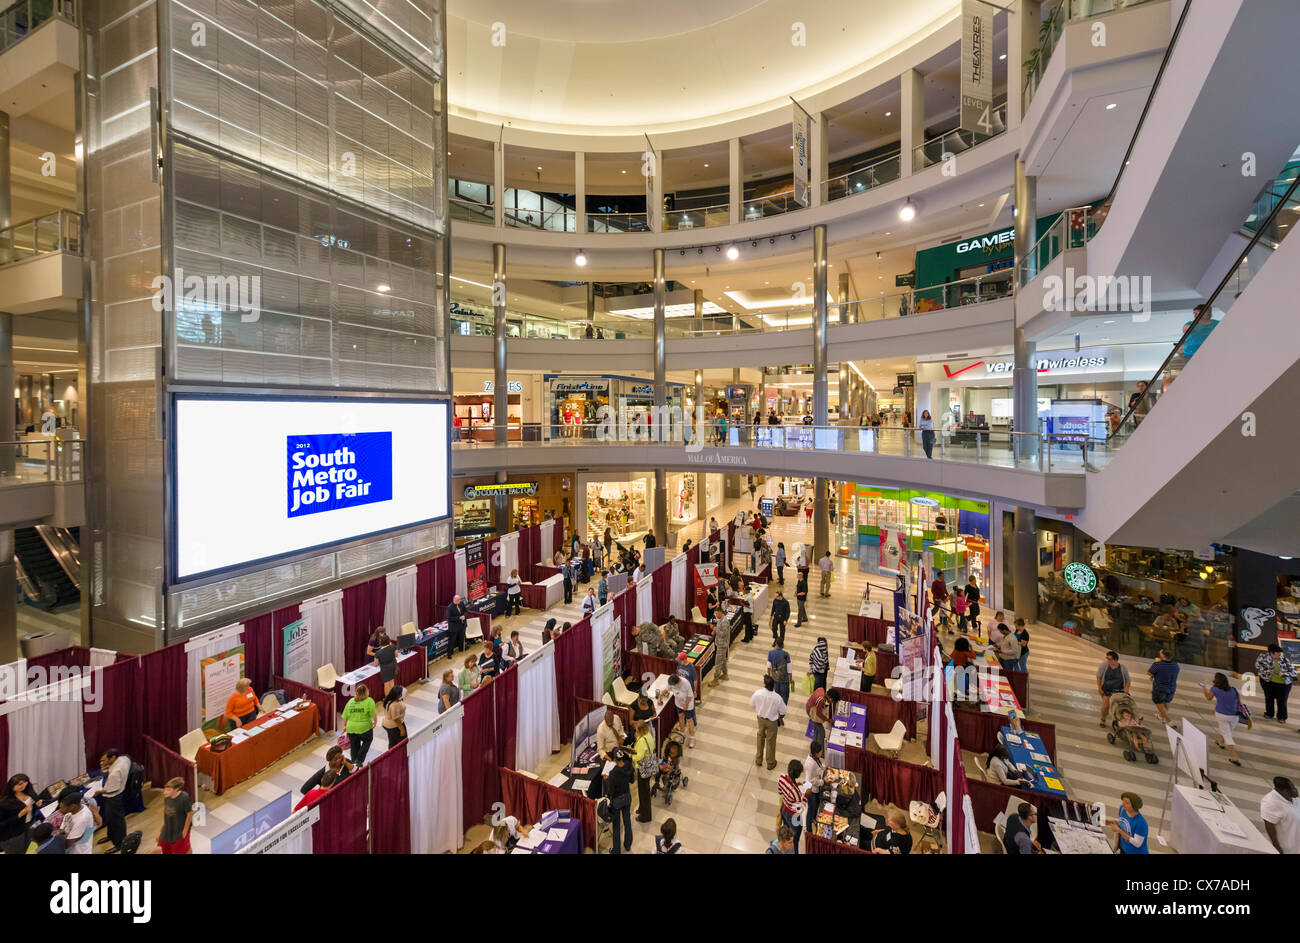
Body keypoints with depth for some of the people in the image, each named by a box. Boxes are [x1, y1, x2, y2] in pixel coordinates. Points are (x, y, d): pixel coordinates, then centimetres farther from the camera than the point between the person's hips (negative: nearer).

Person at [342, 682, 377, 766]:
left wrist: (344, 726, 18)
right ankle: (359, 760, 11)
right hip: (364, 728, -5)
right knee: (367, 741, 19)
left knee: (354, 746, 21)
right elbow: (373, 714, -17)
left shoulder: (350, 701, 4)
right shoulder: (369, 701, -10)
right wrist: (375, 722, -3)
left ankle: (354, 762, 31)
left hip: (351, 728, 5)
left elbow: (345, 716, 7)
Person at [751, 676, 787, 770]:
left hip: (760, 719, 2)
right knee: (770, 742, 19)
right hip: (772, 721, -2)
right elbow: (783, 711, -14)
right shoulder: (777, 697, -30)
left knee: (760, 738, 27)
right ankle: (770, 763, 39)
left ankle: (758, 760, 42)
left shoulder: (758, 693, -26)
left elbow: (752, 705, -7)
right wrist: (779, 716, 11)